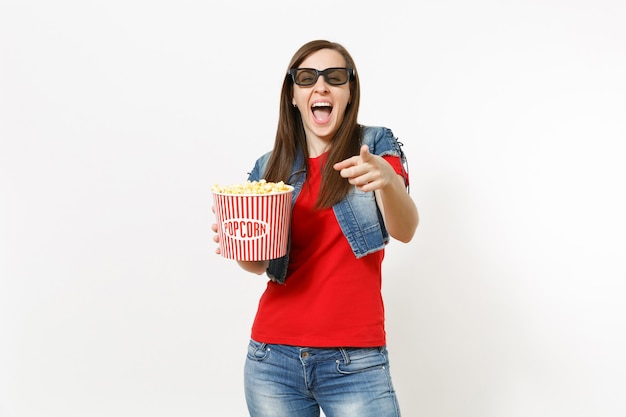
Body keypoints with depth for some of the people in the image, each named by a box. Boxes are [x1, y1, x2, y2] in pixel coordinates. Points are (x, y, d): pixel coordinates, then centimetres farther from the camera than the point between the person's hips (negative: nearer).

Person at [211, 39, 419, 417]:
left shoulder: (376, 145, -1)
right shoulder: (270, 167, 6)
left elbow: (405, 230, -16)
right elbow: (260, 264, 9)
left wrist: (387, 179, -36)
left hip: (355, 362, -2)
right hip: (273, 358, 3)